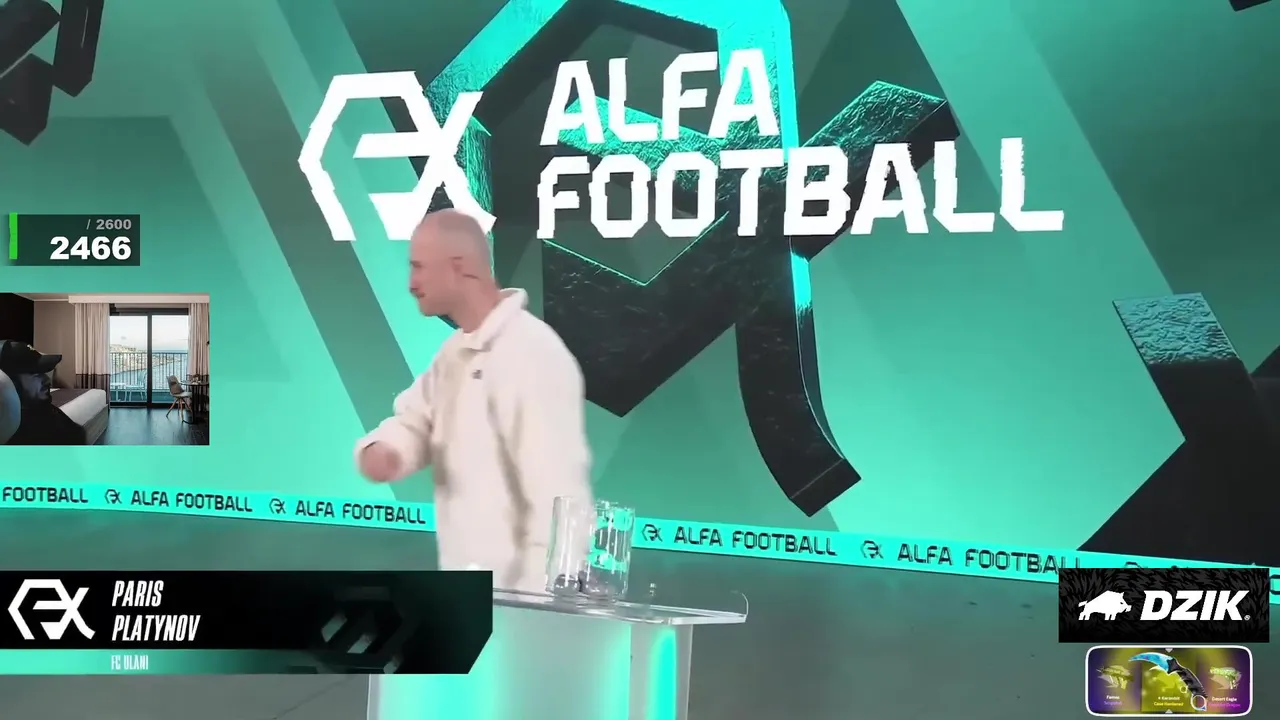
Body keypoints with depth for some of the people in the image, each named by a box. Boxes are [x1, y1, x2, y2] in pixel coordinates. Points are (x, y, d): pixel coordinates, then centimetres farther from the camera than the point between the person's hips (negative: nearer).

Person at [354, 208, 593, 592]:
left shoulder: (531, 353, -19)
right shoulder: (455, 352, 13)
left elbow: (556, 486, -24)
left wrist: (539, 596, -25)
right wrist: (381, 450, -9)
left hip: (516, 590, -10)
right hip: (467, 588, 10)